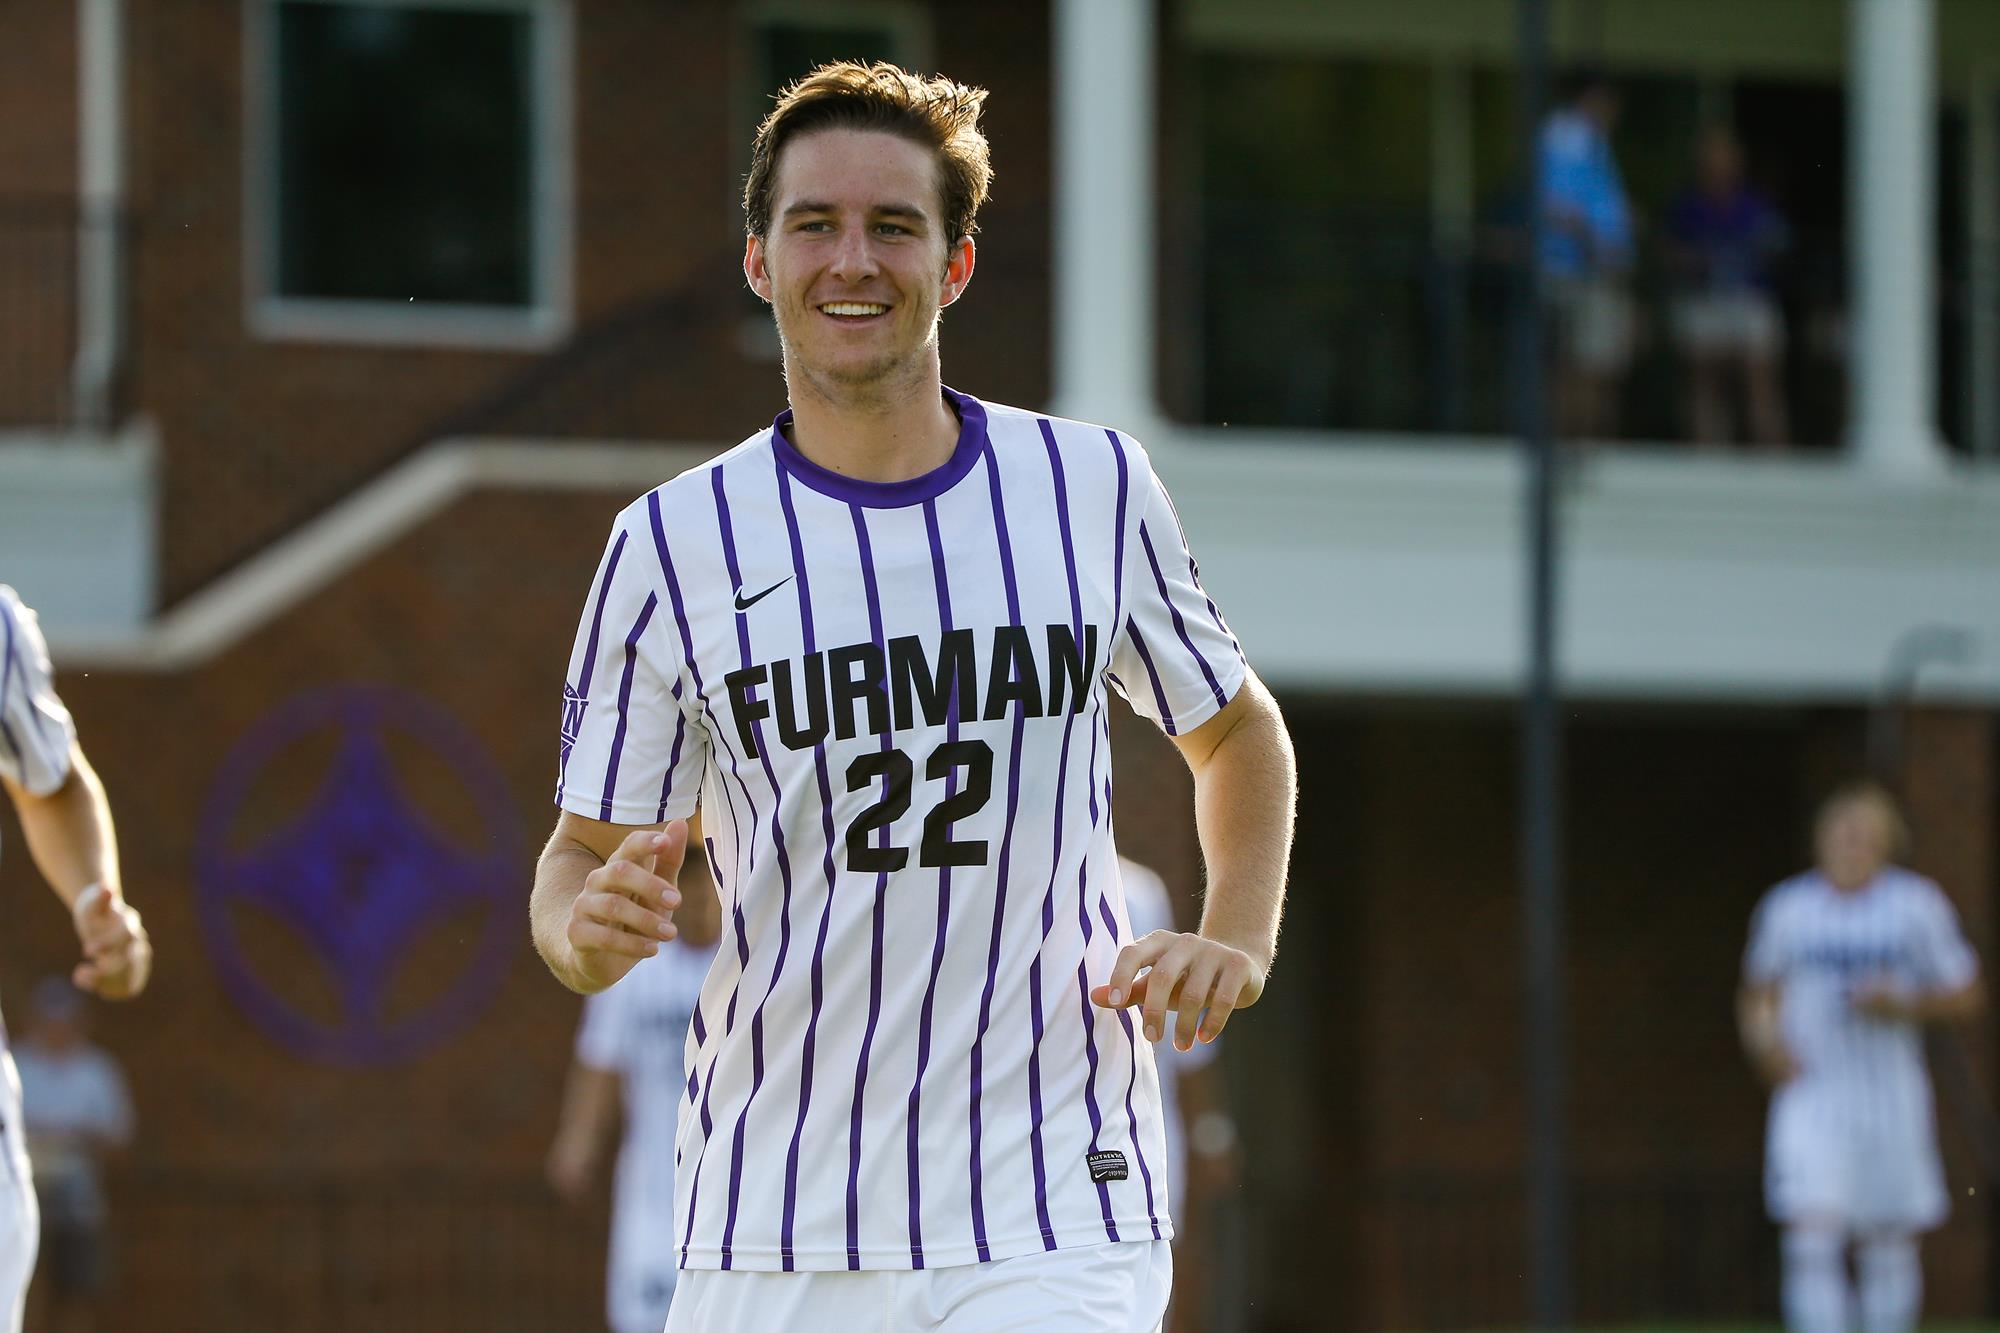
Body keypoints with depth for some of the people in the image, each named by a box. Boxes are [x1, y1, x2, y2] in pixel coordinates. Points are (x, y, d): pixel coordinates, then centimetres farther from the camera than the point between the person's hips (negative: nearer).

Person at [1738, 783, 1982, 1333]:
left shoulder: (1918, 905, 1)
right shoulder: (1786, 909, 3)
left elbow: (1965, 996, 4)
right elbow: (1757, 994, 16)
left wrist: (1903, 1004, -14)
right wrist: (1765, 1039, -5)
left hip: (1892, 1100, 1)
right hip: (1810, 1096, -1)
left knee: (1889, 1247, 8)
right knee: (1812, 1240, -15)